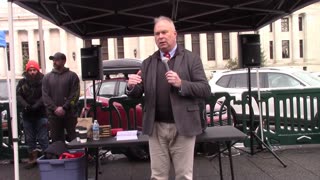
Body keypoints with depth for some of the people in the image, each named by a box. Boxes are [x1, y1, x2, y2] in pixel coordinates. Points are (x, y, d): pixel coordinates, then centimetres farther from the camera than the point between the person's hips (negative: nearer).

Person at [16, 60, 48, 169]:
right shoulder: (22, 83, 7)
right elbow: (18, 96, -4)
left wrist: (36, 106, -26)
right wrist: (25, 105, -21)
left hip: (41, 114, -4)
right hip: (27, 115, 4)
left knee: (43, 138, 1)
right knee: (29, 139, 13)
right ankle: (32, 158, 24)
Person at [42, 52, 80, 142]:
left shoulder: (72, 76, 4)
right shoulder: (47, 77, 12)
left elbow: (75, 94, -4)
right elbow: (45, 96, 4)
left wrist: (64, 108, -13)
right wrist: (55, 108, -10)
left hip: (70, 114, -2)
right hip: (53, 114, 2)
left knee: (73, 138, 1)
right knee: (56, 140, 6)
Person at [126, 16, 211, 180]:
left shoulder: (191, 59, 1)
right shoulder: (147, 63, 12)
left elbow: (205, 90, -5)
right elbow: (137, 95, 8)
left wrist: (181, 84, -20)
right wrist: (131, 86, -14)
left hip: (182, 126, -3)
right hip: (156, 128, 3)